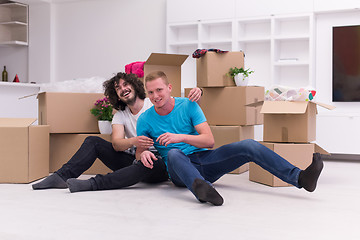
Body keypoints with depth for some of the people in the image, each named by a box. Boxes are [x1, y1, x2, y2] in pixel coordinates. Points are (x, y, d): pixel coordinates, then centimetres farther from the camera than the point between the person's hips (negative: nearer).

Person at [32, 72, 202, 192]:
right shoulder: (120, 115, 10)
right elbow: (116, 144, -7)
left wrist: (196, 93, -30)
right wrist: (133, 141, -31)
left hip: (159, 165, -4)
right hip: (133, 159, 5)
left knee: (146, 165, -41)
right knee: (93, 142, -5)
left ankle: (94, 184, -44)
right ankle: (62, 176, -17)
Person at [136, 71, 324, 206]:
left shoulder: (188, 105, 1)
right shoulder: (145, 119, 1)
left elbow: (209, 140, -6)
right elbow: (138, 152, 4)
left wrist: (180, 137, -21)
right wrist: (144, 154, -21)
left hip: (204, 159, 2)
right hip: (179, 170, -2)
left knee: (249, 146, -18)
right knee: (173, 153, -39)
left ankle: (300, 177, -29)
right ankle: (201, 189, -69)